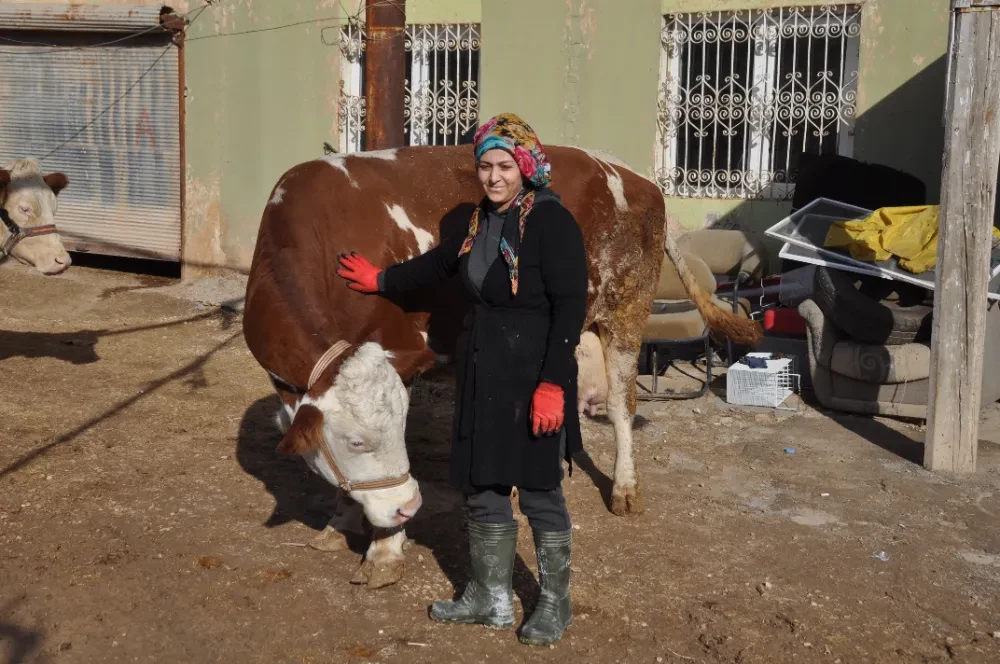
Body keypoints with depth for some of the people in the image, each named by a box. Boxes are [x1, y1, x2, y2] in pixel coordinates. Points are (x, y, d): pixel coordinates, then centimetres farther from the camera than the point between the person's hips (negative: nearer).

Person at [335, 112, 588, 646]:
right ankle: (490, 599, 29)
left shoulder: (551, 221, -15)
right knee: (482, 486, 14)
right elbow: (441, 262, 25)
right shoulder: (481, 218, 8)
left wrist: (553, 384, -22)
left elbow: (570, 307, -18)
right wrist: (381, 280, 32)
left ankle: (555, 604, 21)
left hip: (533, 377, -8)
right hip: (482, 374, 8)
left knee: (538, 491, 3)